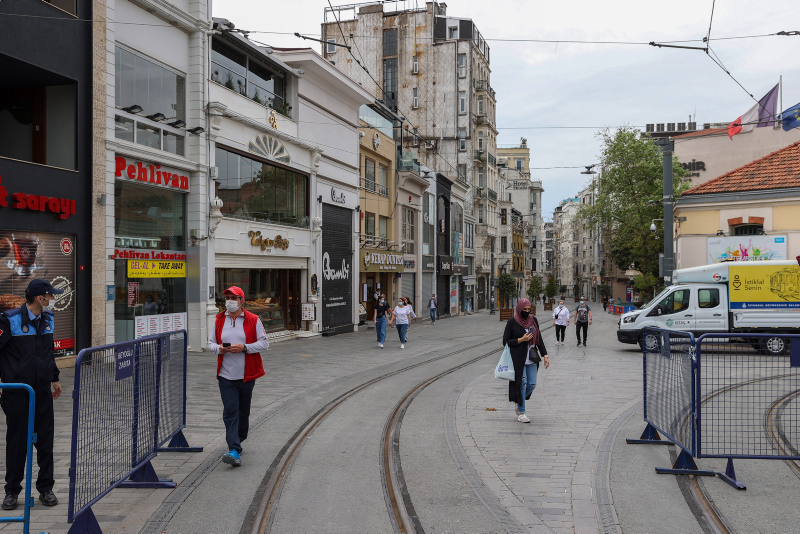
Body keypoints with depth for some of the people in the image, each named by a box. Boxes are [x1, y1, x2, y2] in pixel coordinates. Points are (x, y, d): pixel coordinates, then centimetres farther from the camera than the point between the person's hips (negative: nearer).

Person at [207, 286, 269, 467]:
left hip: (247, 375, -1)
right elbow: (211, 342, 14)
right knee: (230, 411, -9)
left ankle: (238, 440, 36)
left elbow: (264, 343, -3)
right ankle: (235, 451, -13)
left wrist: (244, 347, -17)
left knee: (243, 411, 13)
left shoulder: (253, 320, -2)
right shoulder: (219, 320, 7)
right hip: (226, 376, 1)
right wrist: (219, 348, -9)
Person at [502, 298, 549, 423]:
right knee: (522, 383, -3)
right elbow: (505, 341, -5)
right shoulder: (512, 322, -5)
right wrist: (521, 340, -15)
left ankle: (518, 402, 30)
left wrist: (545, 355, 4)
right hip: (518, 358, -4)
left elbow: (539, 339, 11)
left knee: (532, 384, 3)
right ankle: (521, 413, 9)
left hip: (532, 358, 5)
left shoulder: (533, 320, 8)